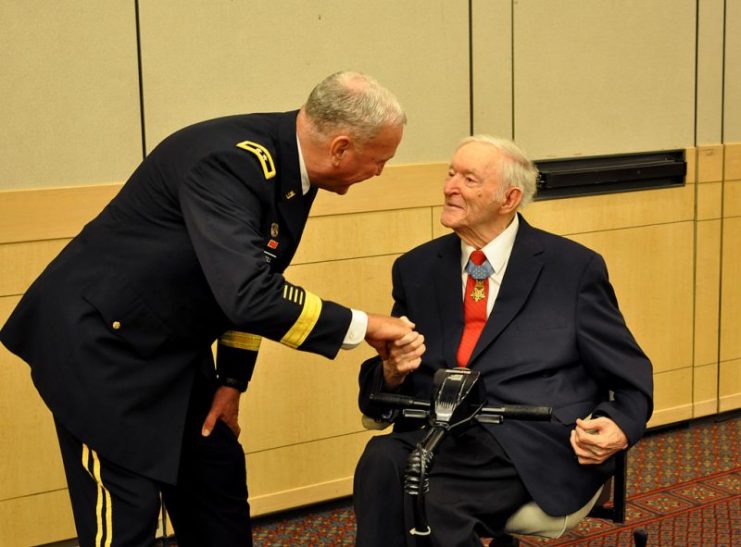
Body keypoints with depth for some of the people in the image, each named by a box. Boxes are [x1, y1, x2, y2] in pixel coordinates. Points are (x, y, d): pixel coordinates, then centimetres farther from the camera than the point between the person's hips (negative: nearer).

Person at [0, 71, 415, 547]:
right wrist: (361, 326, -26)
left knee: (219, 490, 13)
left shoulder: (293, 164, -1)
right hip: (100, 340, -9)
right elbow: (249, 295, -38)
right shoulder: (231, 163, -29)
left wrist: (233, 379, 7)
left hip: (174, 348, 9)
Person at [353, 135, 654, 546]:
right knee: (382, 461, -32)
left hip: (530, 446, -3)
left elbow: (632, 380, 10)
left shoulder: (574, 268, 6)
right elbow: (374, 398, 16)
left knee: (433, 502, -32)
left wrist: (619, 429, -12)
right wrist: (393, 370, -8)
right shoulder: (416, 269, 15)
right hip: (435, 435, 3)